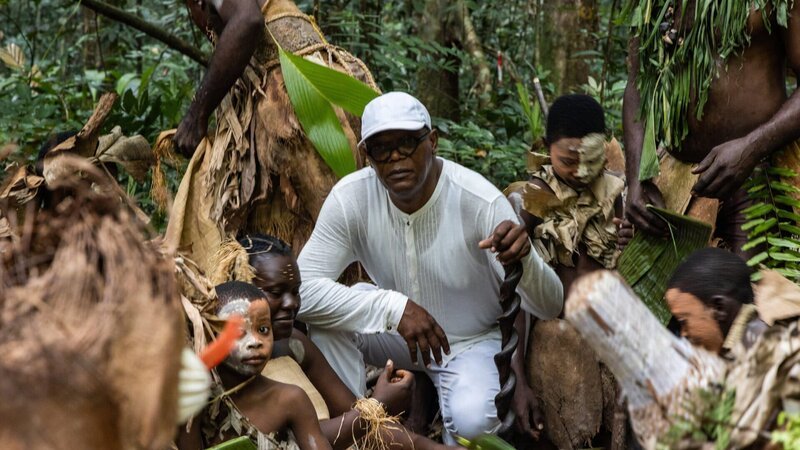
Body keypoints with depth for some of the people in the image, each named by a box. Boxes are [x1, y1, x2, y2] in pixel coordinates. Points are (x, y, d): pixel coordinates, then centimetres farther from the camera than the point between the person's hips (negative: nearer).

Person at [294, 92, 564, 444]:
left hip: (472, 342, -2)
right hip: (395, 332, 3)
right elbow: (303, 289, -27)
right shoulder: (350, 197, -20)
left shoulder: (480, 201, -26)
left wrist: (523, 261, -49)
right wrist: (394, 308, -38)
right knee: (326, 314, -26)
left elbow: (550, 307, -24)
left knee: (473, 420, -32)